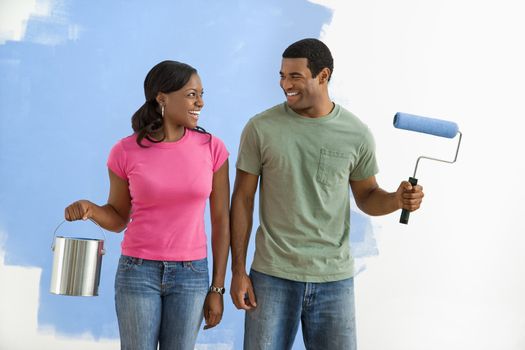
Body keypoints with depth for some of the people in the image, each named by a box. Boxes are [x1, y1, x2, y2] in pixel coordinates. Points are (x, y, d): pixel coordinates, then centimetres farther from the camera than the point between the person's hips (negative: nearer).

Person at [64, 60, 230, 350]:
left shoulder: (212, 148, -6)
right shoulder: (125, 152, -8)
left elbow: (221, 220, -1)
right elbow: (119, 218, 4)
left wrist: (217, 289, -1)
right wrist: (89, 209, -19)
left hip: (190, 275, 1)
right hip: (138, 272, -1)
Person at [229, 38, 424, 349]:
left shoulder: (357, 134, -1)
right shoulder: (261, 128, -4)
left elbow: (367, 196, 10)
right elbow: (243, 199, 0)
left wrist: (397, 199, -13)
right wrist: (238, 270, -2)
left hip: (334, 279, 1)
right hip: (272, 276, -1)